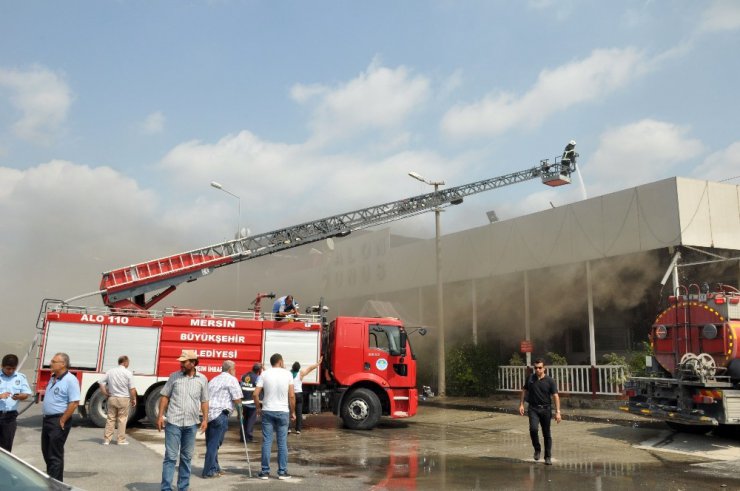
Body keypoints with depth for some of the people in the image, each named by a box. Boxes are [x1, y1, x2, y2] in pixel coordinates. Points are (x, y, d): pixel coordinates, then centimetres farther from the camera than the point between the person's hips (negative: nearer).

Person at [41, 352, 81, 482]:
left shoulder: (70, 380, -17)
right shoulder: (53, 378, 12)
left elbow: (74, 403, -21)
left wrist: (62, 421, -19)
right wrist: (46, 417, 15)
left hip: (58, 421, -9)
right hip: (47, 419, 9)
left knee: (55, 455, -2)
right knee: (46, 451, 19)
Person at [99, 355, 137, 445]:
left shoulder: (110, 372, 3)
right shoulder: (128, 373, -10)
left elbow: (101, 383, 3)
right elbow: (132, 389, -11)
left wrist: (106, 394, 9)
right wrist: (133, 399, 1)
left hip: (112, 399, 4)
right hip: (124, 399, -4)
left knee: (110, 419, 12)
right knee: (122, 419, 5)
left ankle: (106, 439, 13)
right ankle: (121, 440, 10)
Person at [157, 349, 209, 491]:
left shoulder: (202, 379, 4)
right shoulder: (174, 376, 0)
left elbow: (204, 401, 8)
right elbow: (165, 396, 4)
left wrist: (205, 419, 1)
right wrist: (160, 415, -4)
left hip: (191, 424, 2)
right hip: (173, 422, -2)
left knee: (187, 457, 12)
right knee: (170, 456, -3)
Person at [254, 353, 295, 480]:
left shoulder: (264, 374, -1)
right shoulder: (287, 374, -3)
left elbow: (255, 394, -5)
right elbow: (292, 396, -5)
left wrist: (258, 408, 11)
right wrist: (293, 412, 6)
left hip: (267, 411, 1)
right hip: (283, 412, -1)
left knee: (267, 442, 6)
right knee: (282, 443, 6)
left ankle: (265, 472, 9)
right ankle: (282, 472, 10)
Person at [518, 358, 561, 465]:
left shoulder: (550, 381, -5)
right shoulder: (530, 378, 3)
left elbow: (555, 396, -8)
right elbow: (524, 391, 13)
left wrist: (557, 412, -15)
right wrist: (521, 405, 6)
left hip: (546, 409, -1)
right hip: (533, 408, 1)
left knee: (546, 434, 6)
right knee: (533, 428, -19)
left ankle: (548, 457, 20)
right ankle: (537, 449, 5)